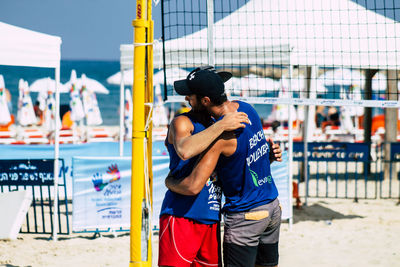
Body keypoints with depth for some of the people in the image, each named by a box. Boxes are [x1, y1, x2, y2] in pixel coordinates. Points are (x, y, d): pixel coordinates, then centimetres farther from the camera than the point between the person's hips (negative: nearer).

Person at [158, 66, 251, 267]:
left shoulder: (214, 128, 20)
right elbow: (185, 150, -26)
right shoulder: (182, 123, -2)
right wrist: (221, 126, -26)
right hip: (181, 215, -8)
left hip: (211, 219, 8)